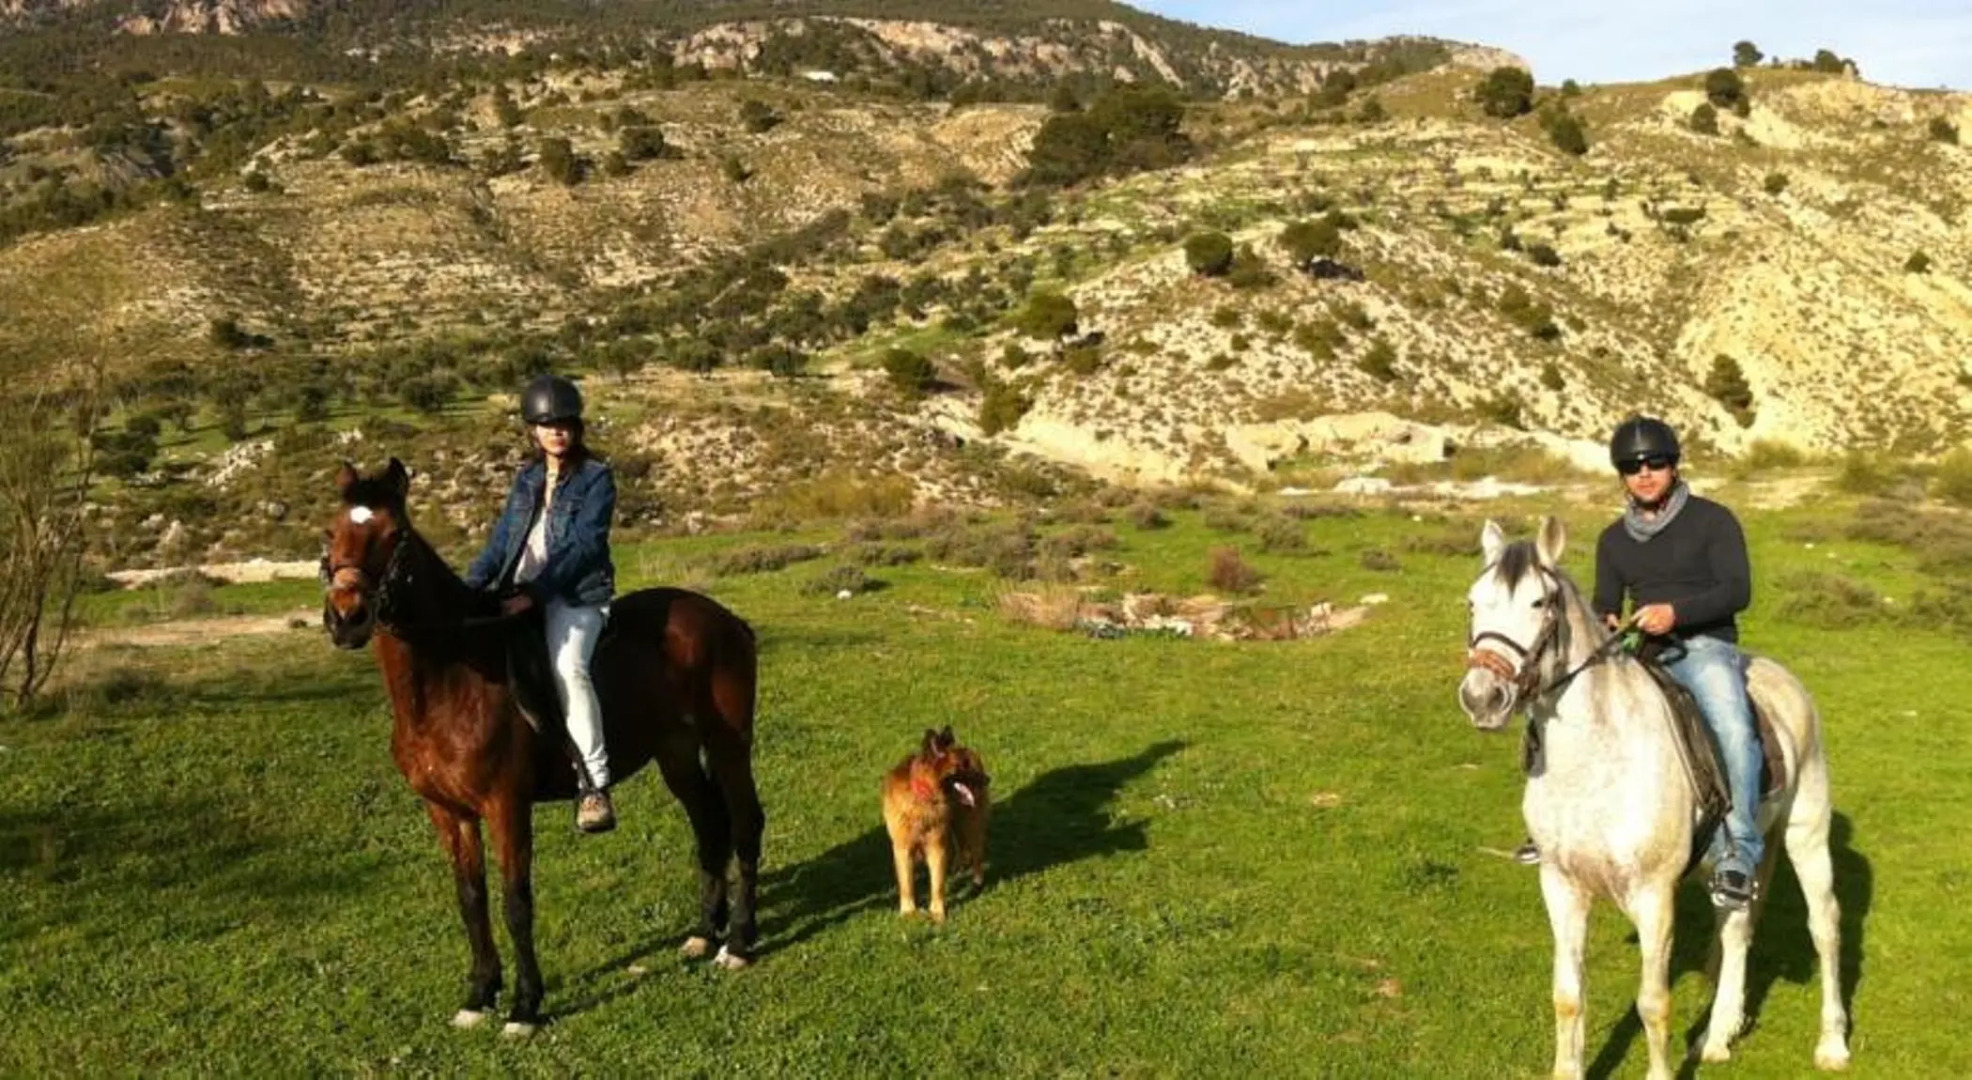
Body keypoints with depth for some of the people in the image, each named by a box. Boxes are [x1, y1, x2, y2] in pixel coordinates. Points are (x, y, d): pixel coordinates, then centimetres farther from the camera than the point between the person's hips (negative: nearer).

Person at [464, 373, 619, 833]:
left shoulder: (596, 478, -2)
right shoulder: (527, 480, 17)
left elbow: (582, 545, -12)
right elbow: (501, 540, 13)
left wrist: (535, 593, -21)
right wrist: (472, 585, -4)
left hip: (574, 595, -7)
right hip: (516, 593, 7)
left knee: (566, 666, -31)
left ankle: (595, 784, -30)